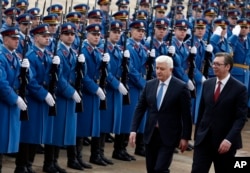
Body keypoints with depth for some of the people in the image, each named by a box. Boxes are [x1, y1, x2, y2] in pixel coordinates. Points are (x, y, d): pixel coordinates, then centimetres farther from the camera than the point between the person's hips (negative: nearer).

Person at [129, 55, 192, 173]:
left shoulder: (181, 87, -8)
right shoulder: (149, 85, 5)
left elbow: (186, 115, -7)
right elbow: (140, 108, 6)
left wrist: (185, 137, -9)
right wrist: (133, 130, -3)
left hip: (168, 136, -5)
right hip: (151, 134, 5)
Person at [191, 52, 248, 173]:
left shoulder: (239, 88, -8)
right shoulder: (207, 84, 7)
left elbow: (241, 117, -12)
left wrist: (229, 139, -22)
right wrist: (197, 134, 12)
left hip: (224, 141, -4)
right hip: (203, 139, 4)